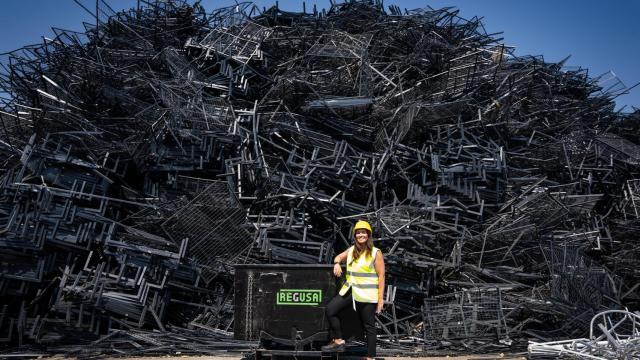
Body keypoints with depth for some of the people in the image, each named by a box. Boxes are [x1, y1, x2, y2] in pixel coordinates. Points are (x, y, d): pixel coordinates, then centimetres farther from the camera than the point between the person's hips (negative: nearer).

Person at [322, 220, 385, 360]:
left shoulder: (376, 253, -7)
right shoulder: (352, 250, 9)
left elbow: (381, 276, -8)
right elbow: (339, 257, 24)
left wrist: (380, 298, -13)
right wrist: (337, 263, -2)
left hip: (367, 294, -6)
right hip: (350, 290, 6)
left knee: (369, 326, 4)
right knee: (330, 309, -5)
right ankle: (338, 341, 8)